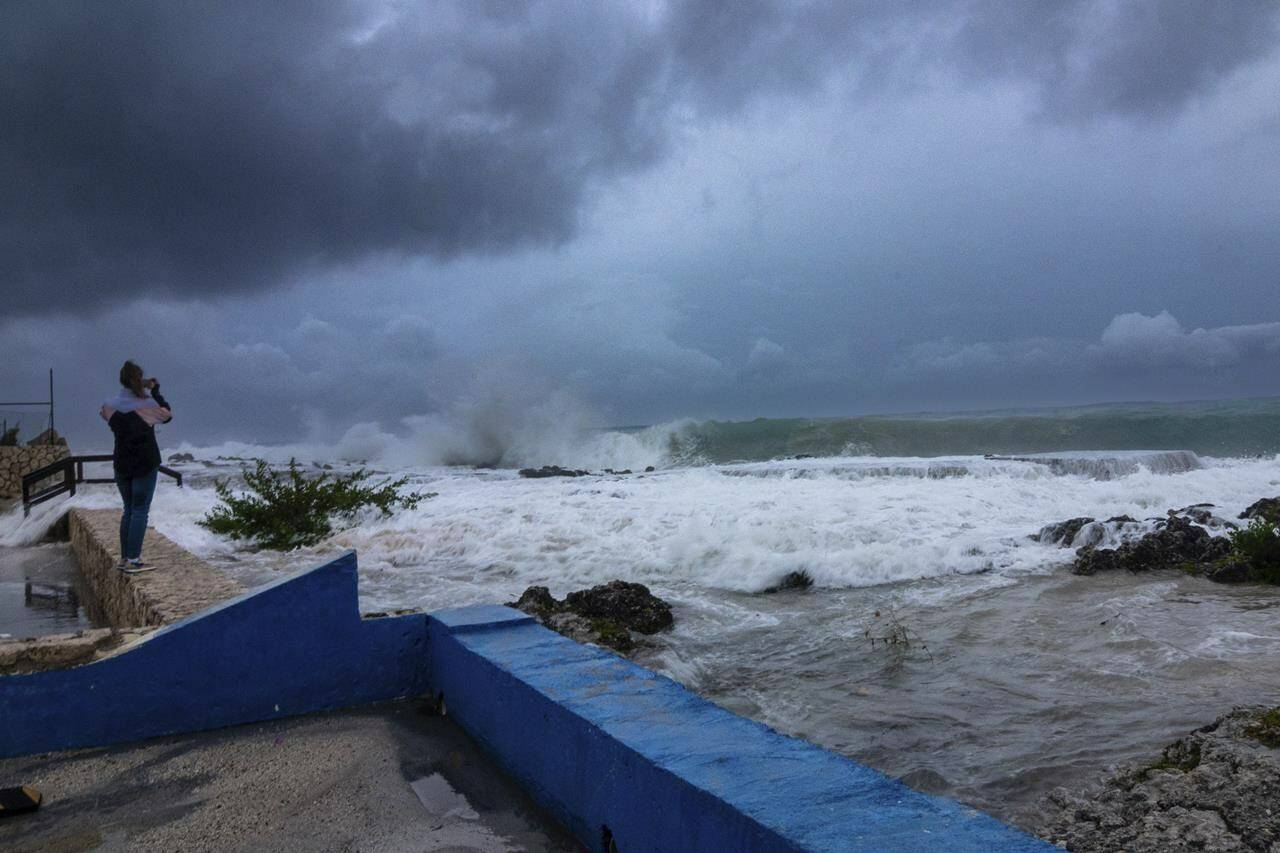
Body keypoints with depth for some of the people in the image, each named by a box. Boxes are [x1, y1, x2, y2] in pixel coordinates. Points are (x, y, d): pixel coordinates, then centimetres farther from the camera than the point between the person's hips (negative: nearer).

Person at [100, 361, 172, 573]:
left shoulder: (112, 405, -3)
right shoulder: (147, 403, -13)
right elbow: (167, 414, 4)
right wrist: (155, 392, 10)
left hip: (121, 464, 5)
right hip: (146, 463, -4)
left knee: (129, 510, 16)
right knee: (140, 511, -1)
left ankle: (124, 558, 18)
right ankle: (133, 560, -3)